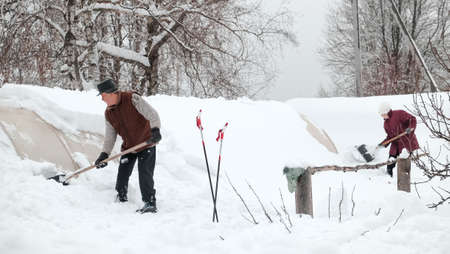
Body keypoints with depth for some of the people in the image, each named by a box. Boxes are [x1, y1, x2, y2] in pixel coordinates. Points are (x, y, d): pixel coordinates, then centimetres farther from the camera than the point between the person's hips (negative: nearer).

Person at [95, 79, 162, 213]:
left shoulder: (132, 98, -18)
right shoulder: (108, 113, 1)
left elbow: (152, 114, -22)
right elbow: (110, 136, 6)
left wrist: (155, 130, -38)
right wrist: (104, 154, -4)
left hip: (146, 143, -6)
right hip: (128, 147, 6)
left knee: (145, 175, -13)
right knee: (122, 175, 5)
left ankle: (150, 203, -3)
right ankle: (121, 199, 26)